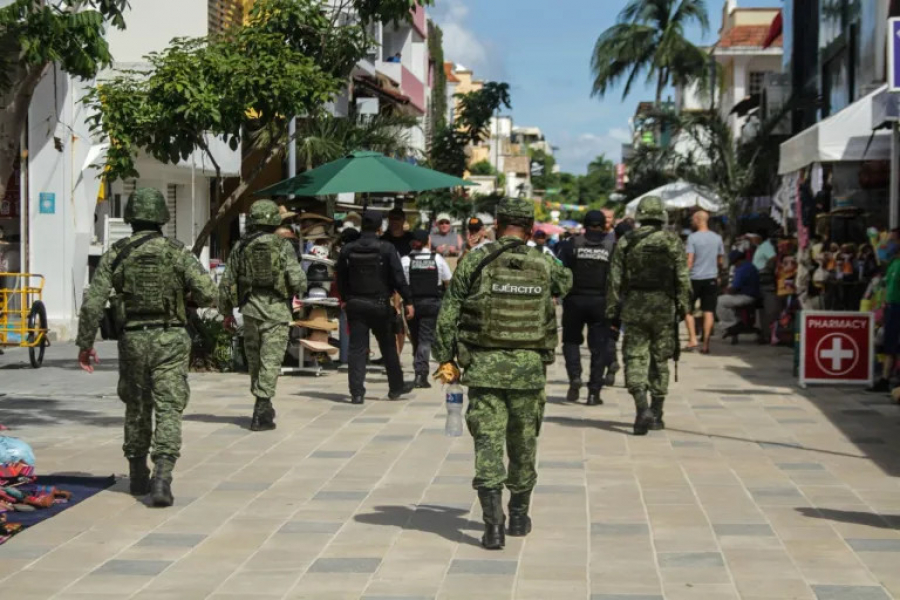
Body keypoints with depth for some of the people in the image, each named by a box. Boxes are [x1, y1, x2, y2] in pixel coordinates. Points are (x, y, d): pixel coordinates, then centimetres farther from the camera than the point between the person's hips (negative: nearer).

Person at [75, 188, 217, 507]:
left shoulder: (116, 254, -1)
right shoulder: (177, 252, -4)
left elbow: (93, 302, -5)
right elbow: (208, 293, -11)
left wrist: (85, 343, 3)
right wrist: (186, 296, 11)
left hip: (133, 340, 2)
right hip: (170, 340, -2)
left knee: (137, 408, 18)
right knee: (168, 410, -4)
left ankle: (138, 477, 28)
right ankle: (162, 478, -19)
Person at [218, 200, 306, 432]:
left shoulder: (241, 246, 5)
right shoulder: (283, 246, -5)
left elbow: (227, 282, 8)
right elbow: (297, 281, -10)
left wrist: (227, 312, 19)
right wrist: (298, 289, 13)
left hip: (250, 309, 3)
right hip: (276, 309, -3)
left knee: (254, 360, 16)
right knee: (270, 361, -2)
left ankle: (263, 407, 27)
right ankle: (261, 413, -9)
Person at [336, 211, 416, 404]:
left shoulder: (347, 250, 0)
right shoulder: (386, 249, -10)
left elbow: (341, 279, 8)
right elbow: (399, 278, -10)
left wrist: (345, 300, 21)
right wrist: (408, 301, -3)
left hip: (355, 304, 2)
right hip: (380, 305, -2)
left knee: (357, 349, 2)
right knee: (388, 348, 12)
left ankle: (357, 392, -3)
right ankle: (396, 387, 23)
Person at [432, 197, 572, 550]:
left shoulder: (475, 262, -6)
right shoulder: (544, 266, 0)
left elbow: (448, 315, -4)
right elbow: (566, 282, 25)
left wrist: (446, 360, 5)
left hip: (484, 366, -2)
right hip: (529, 368, 2)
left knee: (488, 442, -2)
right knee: (523, 443, 16)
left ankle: (493, 524, -15)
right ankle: (519, 516, 29)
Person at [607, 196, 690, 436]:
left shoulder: (625, 242, 1)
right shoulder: (673, 242, 0)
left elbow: (615, 280, 1)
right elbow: (683, 280, -1)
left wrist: (612, 311, 6)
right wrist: (683, 307, 8)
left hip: (634, 307, -1)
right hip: (664, 308, 1)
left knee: (634, 358, 1)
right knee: (660, 360, 11)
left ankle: (642, 408, -19)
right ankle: (656, 414, 17)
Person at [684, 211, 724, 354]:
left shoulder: (693, 237, -9)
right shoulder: (717, 238, 5)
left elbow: (690, 260, -14)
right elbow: (720, 260, 12)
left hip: (695, 278, -3)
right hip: (712, 278, 3)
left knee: (688, 310, 12)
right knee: (709, 312, 3)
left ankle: (692, 339, 1)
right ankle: (706, 344, 2)